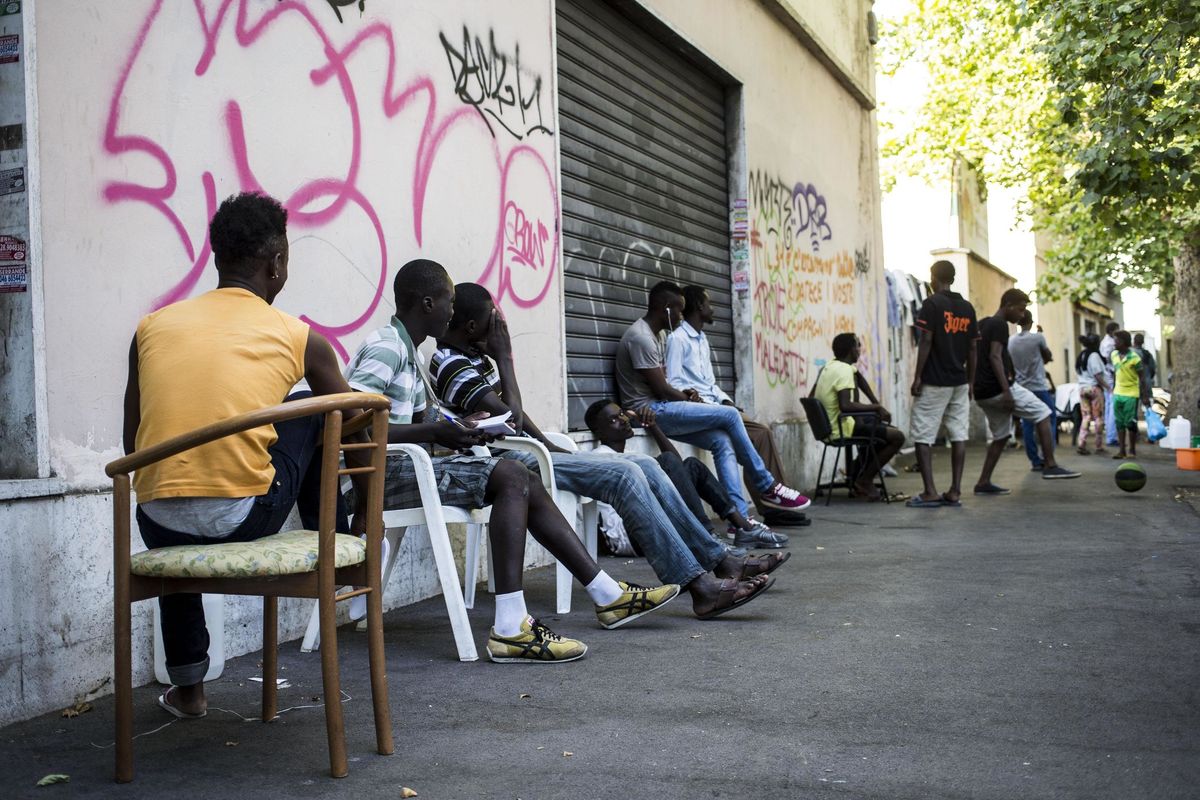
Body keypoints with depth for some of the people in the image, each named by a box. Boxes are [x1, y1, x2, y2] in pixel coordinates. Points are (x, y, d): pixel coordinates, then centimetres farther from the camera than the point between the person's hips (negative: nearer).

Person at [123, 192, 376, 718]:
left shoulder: (152, 327, 10)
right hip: (243, 519, -3)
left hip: (157, 526, 3)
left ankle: (187, 686, 39)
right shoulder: (300, 339, 5)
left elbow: (134, 445, 17)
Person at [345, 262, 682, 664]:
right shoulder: (385, 348, -12)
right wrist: (433, 432, -20)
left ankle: (609, 595, 2)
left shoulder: (407, 352, 20)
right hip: (381, 475, -10)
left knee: (523, 482, 2)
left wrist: (459, 430, 2)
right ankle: (510, 628, -29)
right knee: (509, 476, -21)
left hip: (402, 469, 10)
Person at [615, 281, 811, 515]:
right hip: (650, 411, -10)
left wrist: (685, 394, -1)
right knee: (730, 415, -15)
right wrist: (690, 399, -1)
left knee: (722, 441, -9)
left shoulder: (657, 335, 17)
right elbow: (661, 389, -17)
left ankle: (739, 518, -13)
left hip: (660, 409, 10)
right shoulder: (641, 337, -16)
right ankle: (767, 487, -4)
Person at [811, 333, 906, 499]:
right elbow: (845, 405, -31)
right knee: (897, 437, -8)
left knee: (881, 427, 26)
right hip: (841, 429, -10)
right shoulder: (845, 370, -18)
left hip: (827, 427, 10)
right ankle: (865, 480, 0)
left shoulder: (827, 368, 10)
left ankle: (857, 475, 21)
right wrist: (876, 407, -22)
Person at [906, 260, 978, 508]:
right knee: (958, 435, 5)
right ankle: (955, 492, 5)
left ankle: (930, 492, -7)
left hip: (934, 382, -6)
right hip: (960, 382, 6)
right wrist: (970, 383, 16)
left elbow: (926, 342, -13)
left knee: (922, 436, -1)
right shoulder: (967, 308, 10)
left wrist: (917, 376, -9)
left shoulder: (932, 303, -8)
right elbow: (972, 349, 10)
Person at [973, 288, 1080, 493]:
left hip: (983, 392, 9)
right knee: (1043, 413, 2)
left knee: (1001, 436, 15)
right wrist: (1006, 390, -24)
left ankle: (983, 483, 10)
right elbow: (995, 356, -20)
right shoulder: (1000, 325, -9)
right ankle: (1050, 466, -1)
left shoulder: (983, 324, 19)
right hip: (997, 388, -9)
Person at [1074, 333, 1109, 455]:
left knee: (1085, 417, 7)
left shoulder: (1081, 355, 12)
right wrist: (1108, 387, -12)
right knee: (1098, 418, 1)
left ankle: (1081, 445, 0)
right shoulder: (1094, 355, -12)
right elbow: (1098, 376, -16)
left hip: (1082, 388, 7)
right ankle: (1099, 447, 5)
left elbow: (1077, 374, 15)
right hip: (1094, 388, -7)